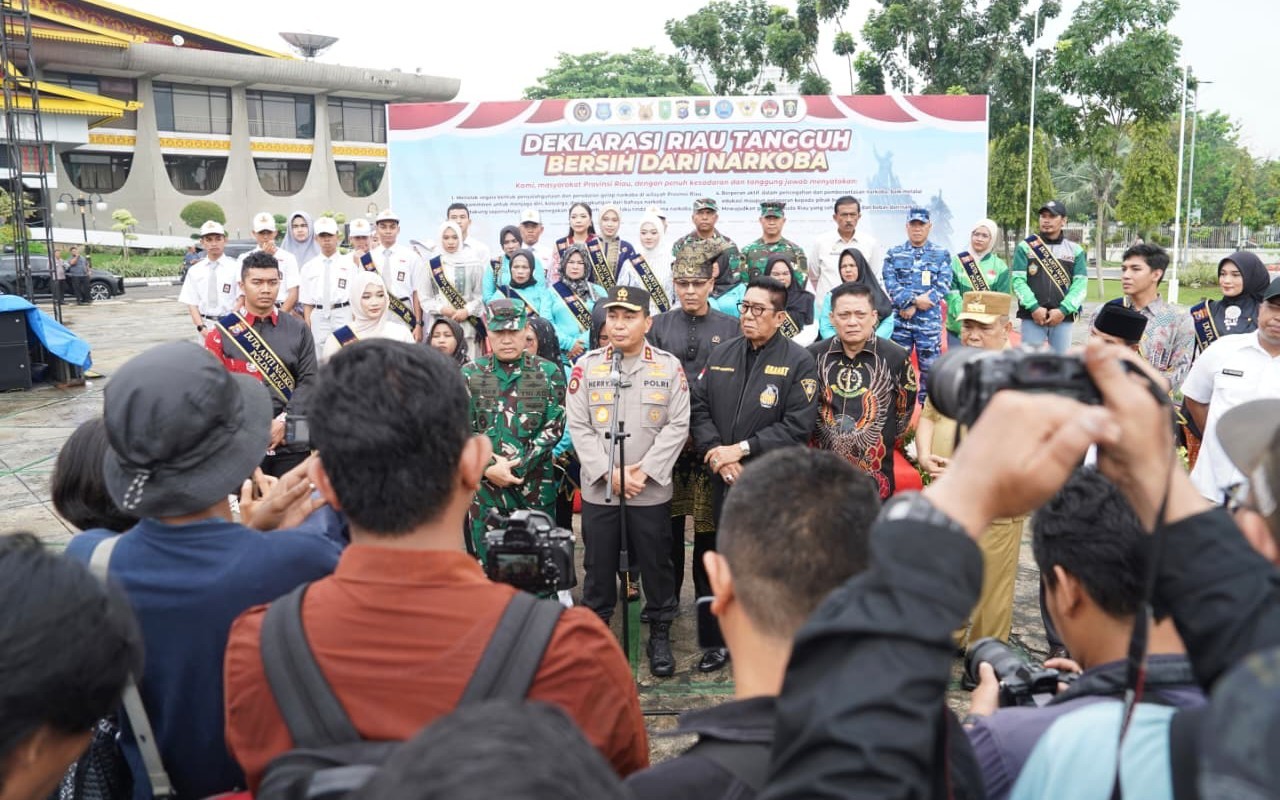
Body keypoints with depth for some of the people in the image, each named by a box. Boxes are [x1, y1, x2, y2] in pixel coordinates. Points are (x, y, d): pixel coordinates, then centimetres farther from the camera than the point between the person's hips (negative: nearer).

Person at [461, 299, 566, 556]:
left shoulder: (549, 373, 2)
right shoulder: (470, 374, 5)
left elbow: (554, 428, -4)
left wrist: (517, 467, -12)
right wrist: (488, 468, -13)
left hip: (535, 485, -1)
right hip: (484, 484, 1)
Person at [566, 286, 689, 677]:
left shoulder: (669, 365, 0)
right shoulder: (586, 365, 2)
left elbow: (677, 426, -4)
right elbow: (578, 426, -2)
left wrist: (644, 471, -12)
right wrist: (608, 472, -12)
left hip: (652, 491, 0)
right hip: (598, 490, 1)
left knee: (656, 565, 9)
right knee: (598, 566, 11)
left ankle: (660, 635, 26)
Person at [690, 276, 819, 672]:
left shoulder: (798, 362, -6)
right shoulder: (721, 354, 10)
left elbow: (798, 427, -13)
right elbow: (699, 408, 7)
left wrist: (742, 448, -16)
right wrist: (718, 454, -9)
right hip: (724, 481, 5)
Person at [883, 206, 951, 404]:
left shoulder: (941, 254, 5)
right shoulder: (893, 253, 7)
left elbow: (943, 286, -4)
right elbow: (890, 285, -3)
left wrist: (914, 307, -12)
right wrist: (914, 299, -18)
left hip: (929, 321, -1)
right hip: (899, 320, 1)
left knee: (930, 366, 3)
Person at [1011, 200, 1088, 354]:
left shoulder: (1075, 250, 10)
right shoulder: (1025, 247, 6)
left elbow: (1080, 284, 3)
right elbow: (1017, 280, -2)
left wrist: (1063, 310, -11)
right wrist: (1033, 307, -14)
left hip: (1063, 318, 2)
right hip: (1032, 316, -1)